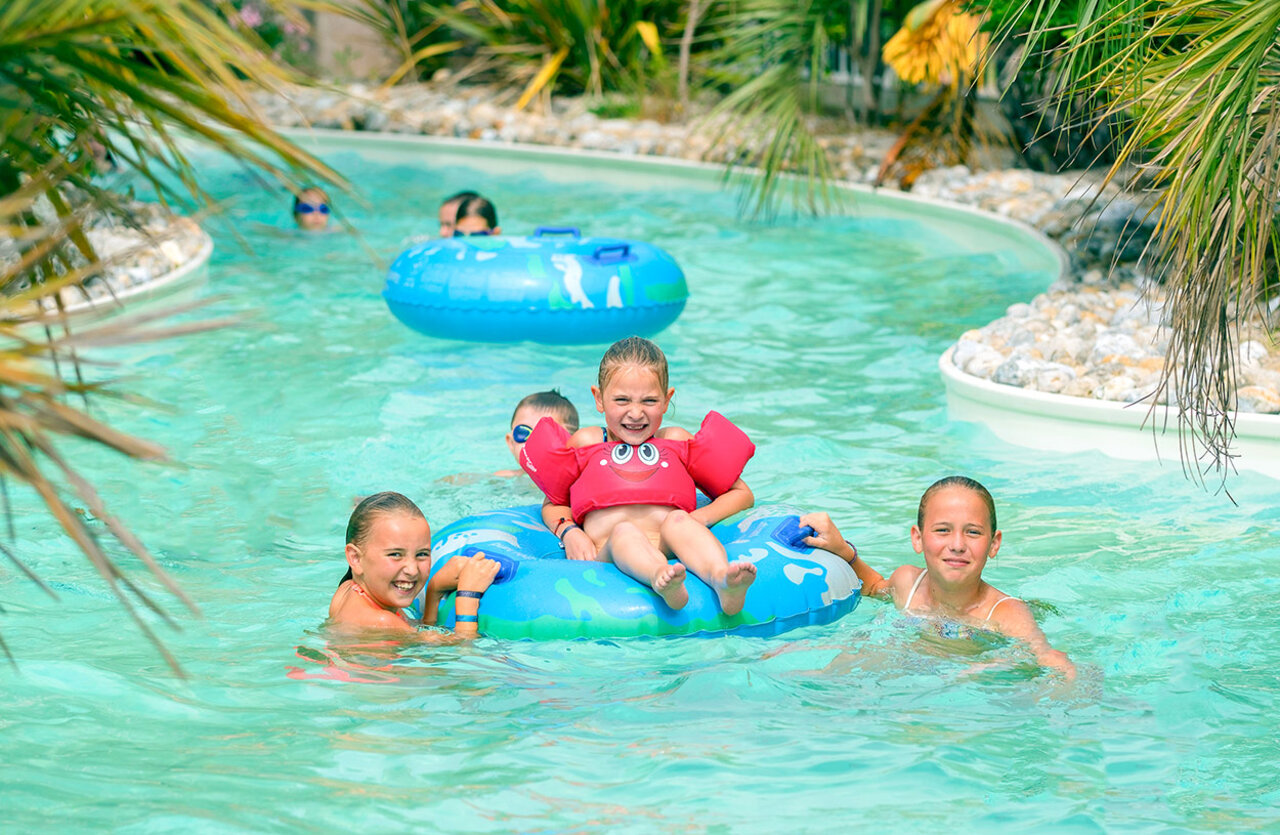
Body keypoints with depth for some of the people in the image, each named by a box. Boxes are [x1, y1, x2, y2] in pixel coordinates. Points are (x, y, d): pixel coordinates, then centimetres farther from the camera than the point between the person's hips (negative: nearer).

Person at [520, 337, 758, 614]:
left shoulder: (678, 443, 25)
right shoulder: (585, 443, 25)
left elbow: (741, 494, 28)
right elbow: (553, 504, 33)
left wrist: (700, 518, 5)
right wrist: (569, 532, 7)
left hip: (671, 551, 1)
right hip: (608, 554, -1)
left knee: (678, 520, -31)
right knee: (624, 531, -34)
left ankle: (721, 579, -62)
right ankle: (662, 583, -69)